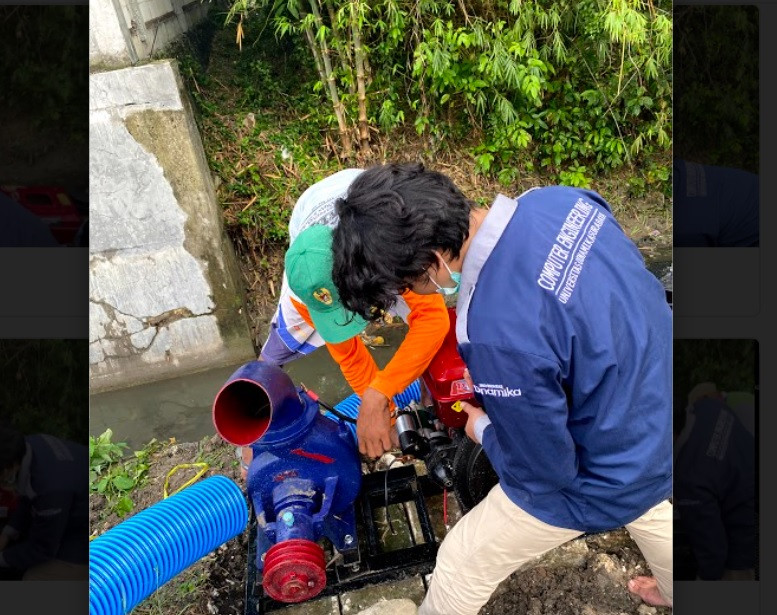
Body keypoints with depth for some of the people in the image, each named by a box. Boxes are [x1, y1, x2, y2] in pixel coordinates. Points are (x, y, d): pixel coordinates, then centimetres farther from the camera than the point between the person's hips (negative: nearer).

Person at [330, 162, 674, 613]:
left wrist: (484, 430, -4)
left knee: (461, 565, 14)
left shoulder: (496, 336, -40)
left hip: (602, 479, -8)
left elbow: (547, 470, -25)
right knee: (645, 506, 42)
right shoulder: (561, 200, -16)